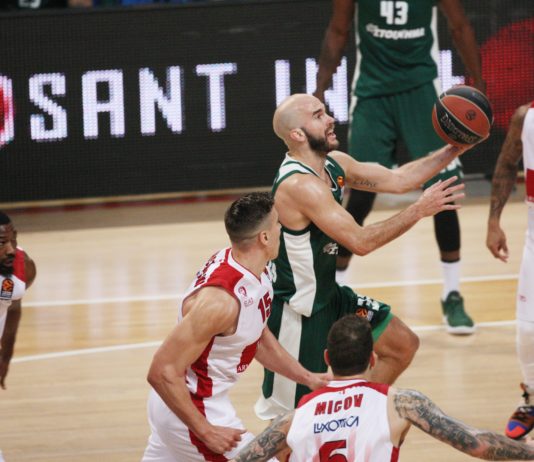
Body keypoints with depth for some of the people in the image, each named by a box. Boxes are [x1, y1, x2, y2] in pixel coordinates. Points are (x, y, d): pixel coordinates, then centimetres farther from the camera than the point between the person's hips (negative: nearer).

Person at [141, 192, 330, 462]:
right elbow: (161, 372, -31)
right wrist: (206, 431, -26)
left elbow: (259, 339, 16)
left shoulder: (255, 272, -3)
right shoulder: (220, 298, -32)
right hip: (195, 410, -10)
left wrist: (307, 378, 9)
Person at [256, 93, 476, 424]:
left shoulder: (335, 164, 1)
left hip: (328, 295, 10)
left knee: (403, 345, 18)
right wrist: (420, 210, -26)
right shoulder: (299, 185, -28)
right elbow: (360, 242, -30)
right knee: (287, 414, -5)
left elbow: (397, 179, 8)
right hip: (296, 311, -10)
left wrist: (455, 150, -1)